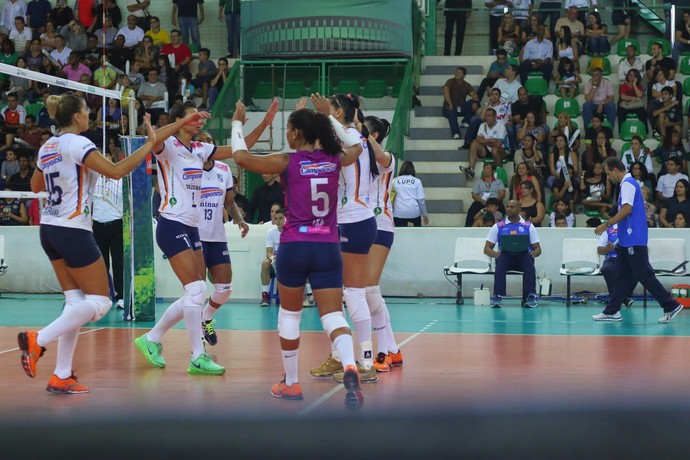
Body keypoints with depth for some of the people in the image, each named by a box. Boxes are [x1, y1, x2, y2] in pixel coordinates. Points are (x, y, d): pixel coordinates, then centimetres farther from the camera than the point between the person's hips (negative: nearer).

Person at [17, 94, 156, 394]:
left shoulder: (48, 147, 11)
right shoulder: (77, 144, -13)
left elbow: (35, 186, 26)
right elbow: (115, 171, -23)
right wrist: (149, 145, -18)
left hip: (49, 229, 9)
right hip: (72, 230, -9)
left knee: (76, 302, 9)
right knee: (99, 302, -2)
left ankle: (61, 376, 4)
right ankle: (38, 339, -13)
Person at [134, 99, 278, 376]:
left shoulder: (199, 150, 13)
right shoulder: (168, 147, -8)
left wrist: (264, 124, 3)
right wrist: (185, 121, -40)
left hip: (191, 229, 9)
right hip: (172, 226, -9)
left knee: (195, 296, 9)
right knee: (196, 290, -14)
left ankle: (151, 339, 23)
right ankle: (198, 358, -8)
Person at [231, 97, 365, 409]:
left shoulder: (288, 162, -7)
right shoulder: (335, 160, 4)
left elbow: (241, 157, -8)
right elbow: (356, 146, 27)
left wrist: (237, 122, 7)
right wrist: (328, 116, 33)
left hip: (294, 246, -2)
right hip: (328, 247, 2)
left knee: (289, 314, 16)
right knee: (333, 317, -2)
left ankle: (290, 383, 25)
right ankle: (349, 368, -30)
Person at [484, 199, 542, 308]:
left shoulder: (528, 226, 15)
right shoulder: (498, 226, 15)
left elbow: (537, 249, 13)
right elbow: (487, 249, 11)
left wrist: (533, 253, -13)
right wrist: (496, 254, -13)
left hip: (523, 257, 0)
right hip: (505, 257, 0)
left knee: (528, 258, -35)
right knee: (501, 258, -35)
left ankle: (530, 296, -40)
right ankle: (497, 296, -43)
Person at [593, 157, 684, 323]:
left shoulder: (628, 184, -13)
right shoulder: (627, 183, 17)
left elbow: (627, 209, -22)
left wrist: (606, 225, -17)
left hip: (634, 241, -10)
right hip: (627, 240, 10)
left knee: (644, 275, -7)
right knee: (620, 277, 9)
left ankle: (671, 306, -2)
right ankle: (612, 312, 10)